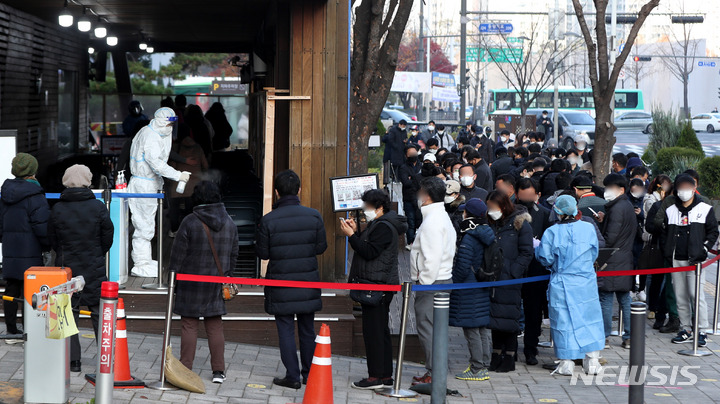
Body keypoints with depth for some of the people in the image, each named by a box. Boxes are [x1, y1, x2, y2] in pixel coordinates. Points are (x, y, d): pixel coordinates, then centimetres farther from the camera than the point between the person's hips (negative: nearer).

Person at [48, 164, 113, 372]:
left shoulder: (58, 209, -6)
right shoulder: (98, 207, -8)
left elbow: (52, 239, 3)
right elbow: (107, 237, -1)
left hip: (66, 268, 0)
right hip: (94, 269, 0)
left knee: (69, 312, 7)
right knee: (99, 312, 9)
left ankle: (73, 360, 6)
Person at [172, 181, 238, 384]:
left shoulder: (190, 222, -12)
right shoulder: (229, 223, 3)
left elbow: (178, 254, -9)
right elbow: (233, 254, 11)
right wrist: (226, 277, 22)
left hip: (191, 281, -4)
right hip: (216, 283, 4)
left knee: (189, 326, 3)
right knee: (215, 327, 9)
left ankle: (185, 369, 6)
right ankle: (218, 371, 10)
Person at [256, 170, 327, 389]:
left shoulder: (268, 220, -12)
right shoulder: (313, 216, -5)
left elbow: (262, 253, -5)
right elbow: (321, 247, 1)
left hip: (281, 284, -3)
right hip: (308, 281, 3)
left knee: (286, 330, 5)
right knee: (307, 330, 14)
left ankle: (293, 376, 5)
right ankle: (309, 373, 22)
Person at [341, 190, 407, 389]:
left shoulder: (384, 227, -14)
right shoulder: (378, 225, 19)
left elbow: (369, 252, -21)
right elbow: (367, 248, 20)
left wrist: (351, 235, -18)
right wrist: (355, 232, 9)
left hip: (377, 285, -11)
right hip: (377, 285, 11)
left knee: (373, 331, -9)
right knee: (381, 331, 12)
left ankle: (376, 376, -7)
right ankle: (385, 375, 17)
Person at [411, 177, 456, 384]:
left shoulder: (432, 221, -17)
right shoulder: (442, 217, 17)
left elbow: (433, 258, -23)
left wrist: (424, 283, -18)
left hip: (432, 283, -11)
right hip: (442, 280, 11)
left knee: (428, 328, -7)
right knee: (434, 328, 14)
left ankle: (434, 375, -5)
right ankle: (435, 372, 20)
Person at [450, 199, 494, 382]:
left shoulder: (468, 238, -18)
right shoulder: (488, 235, 7)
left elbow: (462, 267, -17)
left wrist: (453, 284, -6)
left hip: (469, 291, -9)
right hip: (485, 289, 9)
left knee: (471, 330, -3)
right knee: (484, 329, 12)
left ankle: (477, 369, 0)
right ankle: (483, 366, 19)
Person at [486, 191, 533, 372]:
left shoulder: (520, 224, -5)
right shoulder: (491, 224, 12)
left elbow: (526, 253, -6)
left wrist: (512, 273, -14)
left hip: (510, 282, -5)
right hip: (492, 281, 5)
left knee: (508, 319, -1)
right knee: (495, 319, 8)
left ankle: (509, 359, 7)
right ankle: (496, 357, 17)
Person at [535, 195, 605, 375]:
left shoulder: (551, 232, -12)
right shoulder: (588, 228, -4)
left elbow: (546, 259, -7)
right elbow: (594, 254, 7)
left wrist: (537, 246, 12)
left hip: (562, 285, -2)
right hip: (586, 284, 2)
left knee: (564, 321, 6)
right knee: (589, 319, 11)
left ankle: (566, 363, 8)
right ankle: (592, 362, 12)